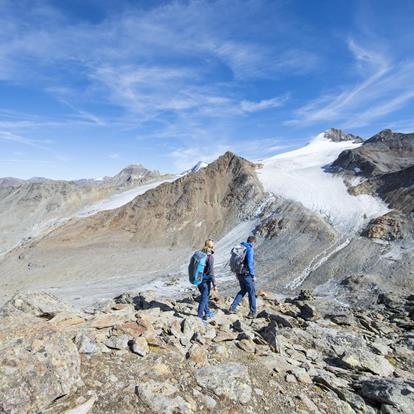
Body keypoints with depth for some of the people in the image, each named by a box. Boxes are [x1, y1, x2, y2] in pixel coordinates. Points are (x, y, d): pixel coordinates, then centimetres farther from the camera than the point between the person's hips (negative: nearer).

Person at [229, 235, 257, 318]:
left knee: (243, 290, 23)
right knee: (251, 293, 9)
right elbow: (250, 264, -22)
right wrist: (253, 275, -13)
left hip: (239, 274, 7)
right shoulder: (249, 249, -16)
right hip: (247, 274, -7)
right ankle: (252, 313, 19)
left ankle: (232, 308, 19)